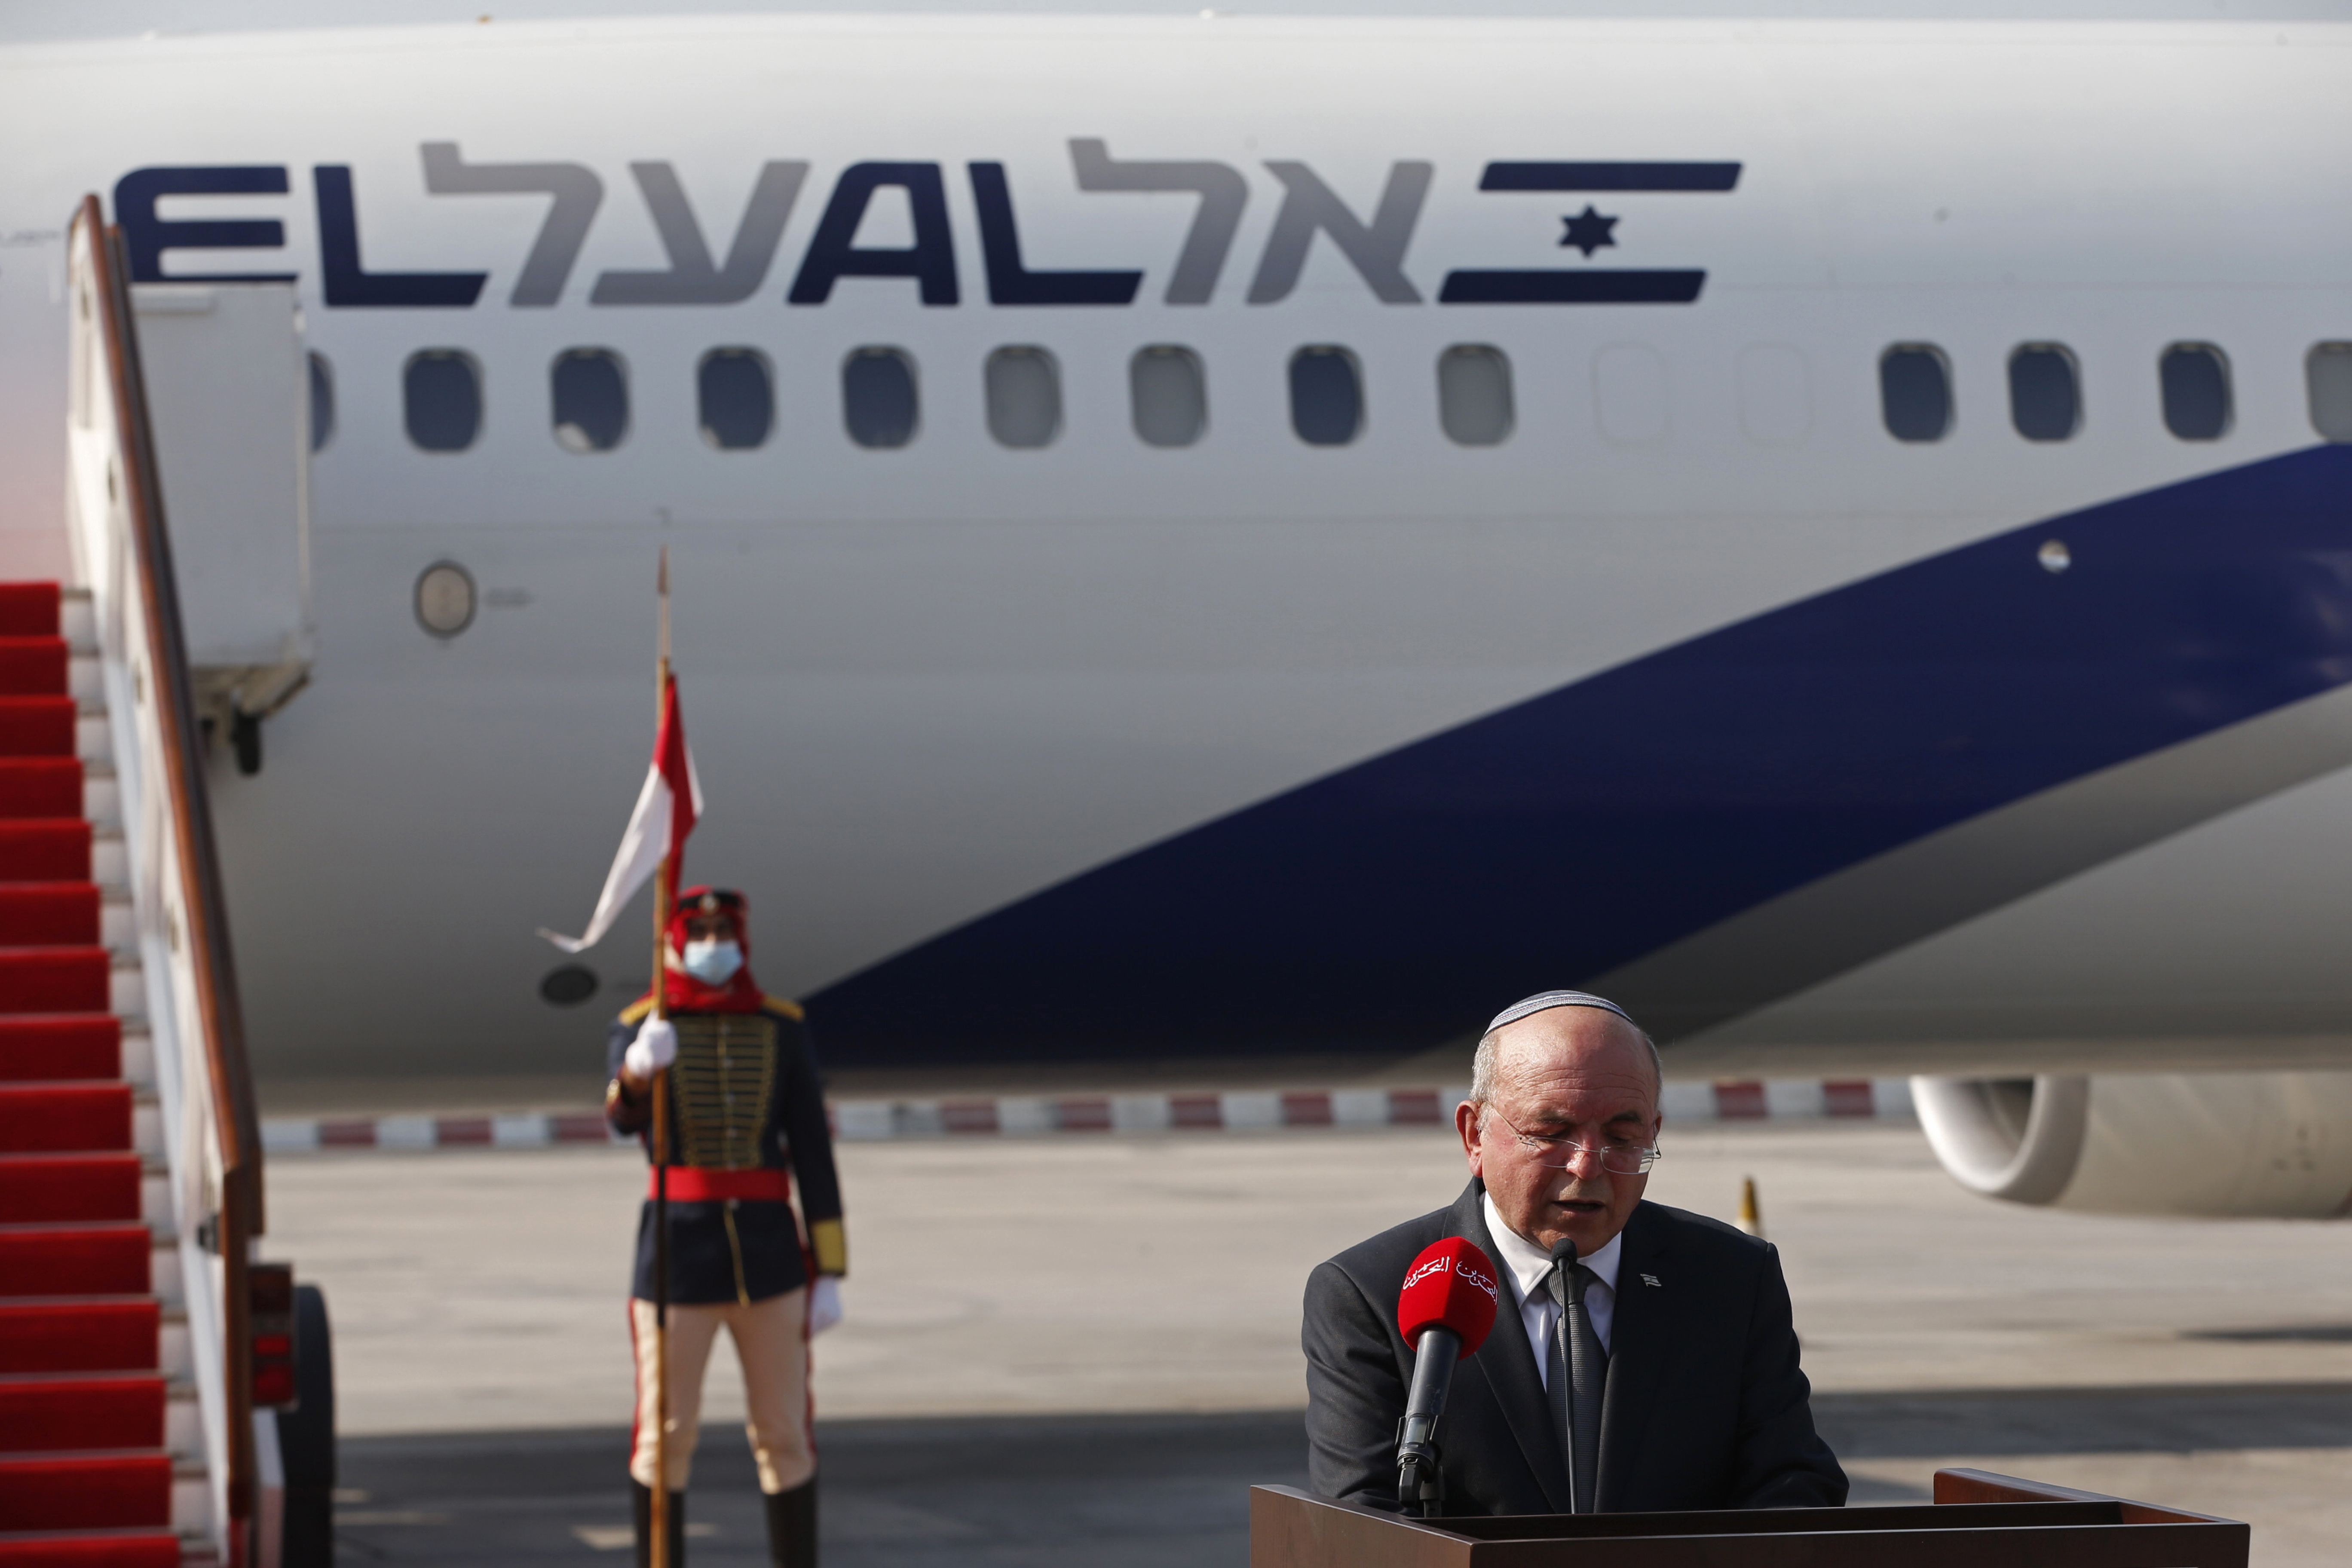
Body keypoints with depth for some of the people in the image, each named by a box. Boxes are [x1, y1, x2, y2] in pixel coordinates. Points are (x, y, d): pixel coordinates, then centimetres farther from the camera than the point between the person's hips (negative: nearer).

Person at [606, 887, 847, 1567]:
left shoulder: (783, 1029, 6)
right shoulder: (639, 1027, 0)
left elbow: (814, 1155, 5)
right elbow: (624, 1115, -20)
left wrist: (830, 1275, 1)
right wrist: (640, 1067, -44)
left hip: (769, 1255, 2)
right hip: (676, 1257, -2)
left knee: (784, 1438, 5)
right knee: (666, 1439, 1)